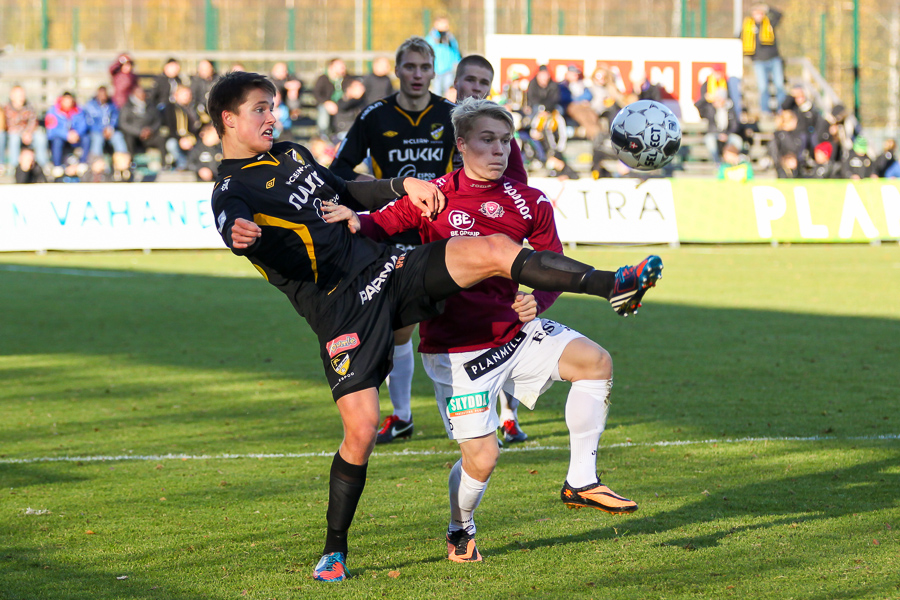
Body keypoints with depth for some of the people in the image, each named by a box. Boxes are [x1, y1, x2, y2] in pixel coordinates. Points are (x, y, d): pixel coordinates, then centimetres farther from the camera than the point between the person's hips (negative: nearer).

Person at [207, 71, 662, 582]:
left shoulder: (290, 154, 20)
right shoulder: (232, 192, -6)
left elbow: (347, 193, 31)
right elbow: (236, 226, -29)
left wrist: (404, 185, 14)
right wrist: (242, 235, -54)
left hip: (384, 267, 7)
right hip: (342, 308, -7)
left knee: (494, 251, -12)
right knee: (361, 429, -12)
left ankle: (613, 287, -10)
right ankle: (335, 552, 6)